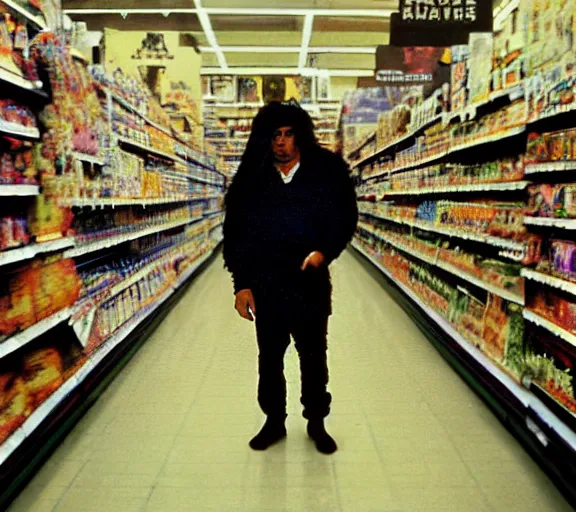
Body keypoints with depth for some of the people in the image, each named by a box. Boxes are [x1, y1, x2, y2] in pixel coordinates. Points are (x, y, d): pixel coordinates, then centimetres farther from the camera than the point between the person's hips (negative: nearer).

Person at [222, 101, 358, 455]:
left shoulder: (327, 172, -5)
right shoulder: (252, 178, 0)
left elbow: (346, 219, 0)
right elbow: (235, 232, 2)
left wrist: (325, 251, -18)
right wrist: (242, 283, -2)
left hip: (311, 284, -1)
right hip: (265, 285, 2)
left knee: (314, 356, 12)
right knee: (270, 358, 15)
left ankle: (317, 422, 32)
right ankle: (274, 421, 34)